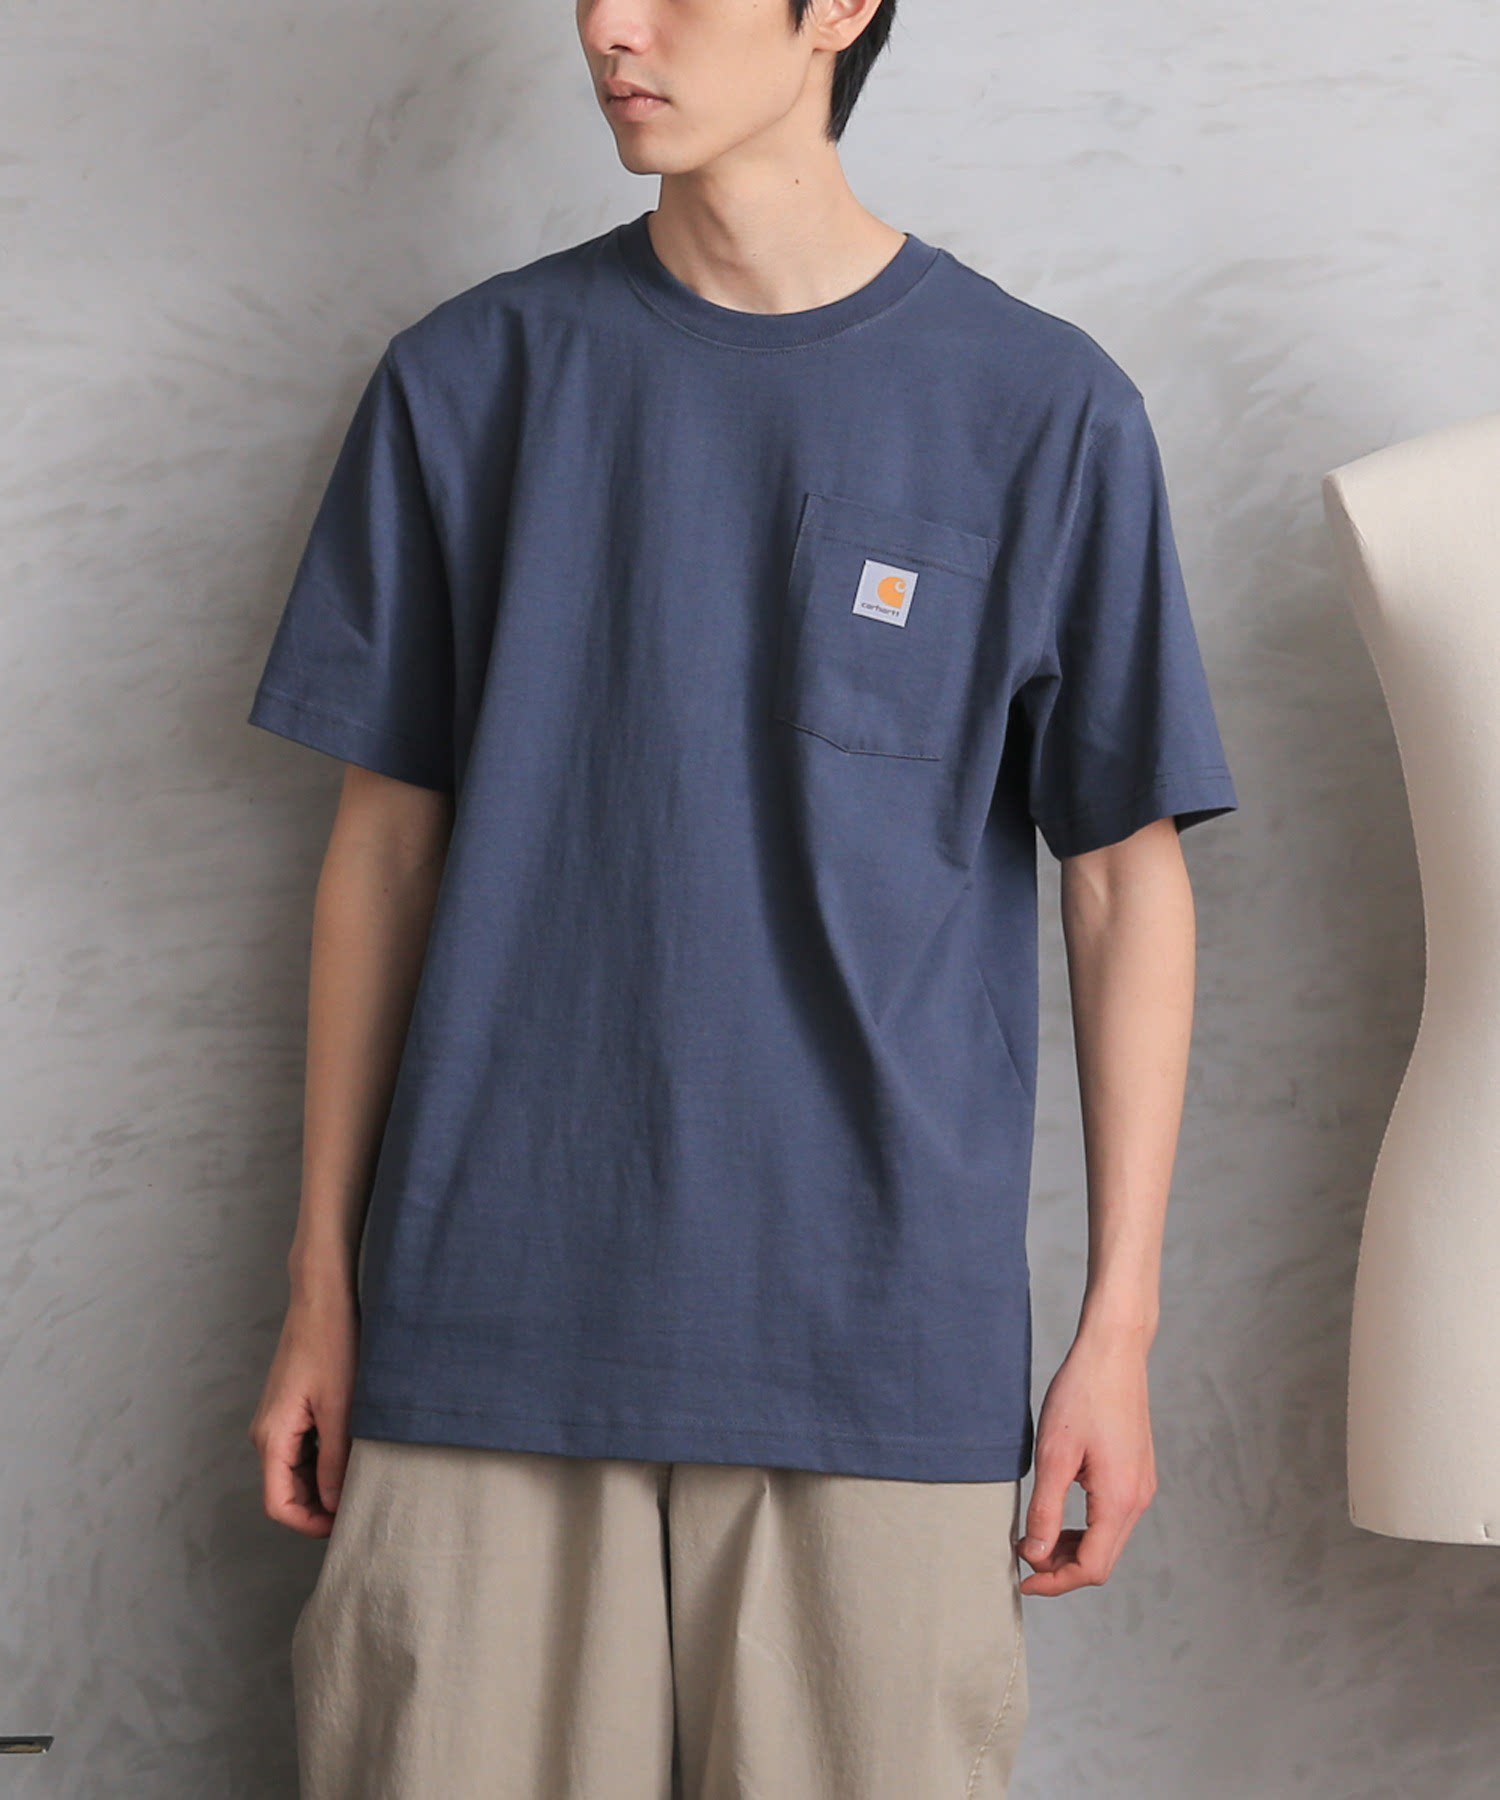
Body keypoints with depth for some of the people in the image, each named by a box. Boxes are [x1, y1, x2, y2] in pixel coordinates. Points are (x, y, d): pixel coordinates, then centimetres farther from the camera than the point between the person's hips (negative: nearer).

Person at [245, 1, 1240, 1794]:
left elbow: (1126, 877, 3)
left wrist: (1119, 1325, 0)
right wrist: (323, 1283, 8)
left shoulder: (1043, 411, 0)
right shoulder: (469, 379, 5)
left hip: (879, 1348, -1)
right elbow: (387, 836, 9)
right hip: (485, 1327, 2)